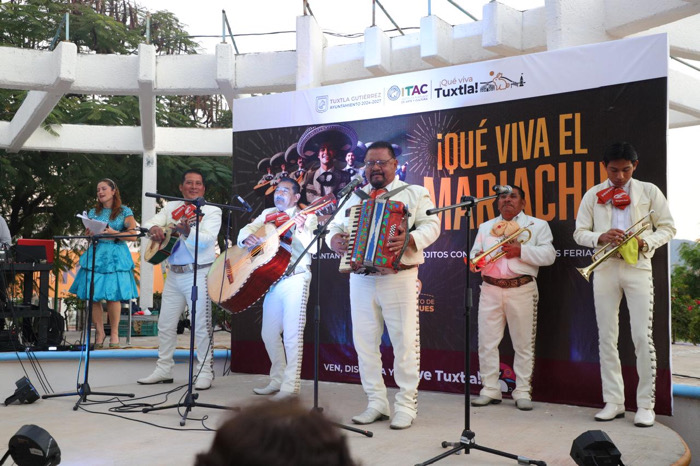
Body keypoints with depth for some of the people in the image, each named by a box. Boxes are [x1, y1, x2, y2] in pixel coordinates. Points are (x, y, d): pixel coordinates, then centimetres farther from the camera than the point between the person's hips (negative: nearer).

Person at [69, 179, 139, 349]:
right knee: (92, 295, -3)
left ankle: (114, 333, 7)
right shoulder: (93, 212, 15)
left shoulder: (124, 212, 4)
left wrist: (114, 233, -13)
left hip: (115, 256, -3)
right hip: (95, 256, 4)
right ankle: (99, 331, 11)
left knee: (113, 296, -8)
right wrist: (90, 233, -3)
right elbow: (88, 234, 20)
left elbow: (133, 235, -2)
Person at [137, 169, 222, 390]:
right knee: (165, 324, 9)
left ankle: (205, 371, 4)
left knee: (200, 325, -5)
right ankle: (164, 369, 21)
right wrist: (155, 228, -21)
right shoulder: (172, 207, 14)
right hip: (174, 275, 5)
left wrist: (187, 232, -35)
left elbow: (206, 239, -15)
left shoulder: (212, 210, -1)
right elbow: (150, 222, 3)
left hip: (199, 274, -5)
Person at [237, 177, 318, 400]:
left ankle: (290, 386, 0)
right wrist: (248, 237, -14)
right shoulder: (268, 214, 16)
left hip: (295, 280, -6)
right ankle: (277, 380, 24)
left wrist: (300, 229, -30)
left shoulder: (307, 218, 0)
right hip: (271, 280, 6)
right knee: (269, 333, 11)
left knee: (292, 335, -5)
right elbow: (245, 231, 8)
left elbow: (312, 248, -14)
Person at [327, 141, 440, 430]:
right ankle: (376, 404, 16)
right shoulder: (355, 197, 19)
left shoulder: (414, 193, 5)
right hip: (361, 279, 4)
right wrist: (334, 239, -6)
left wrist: (410, 239, -25)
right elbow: (335, 225, 17)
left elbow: (431, 225, -6)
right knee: (365, 342, 5)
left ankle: (406, 406, 9)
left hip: (399, 278, -4)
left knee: (404, 343, -2)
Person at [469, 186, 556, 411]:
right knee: (487, 342, 1)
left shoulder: (537, 225, 9)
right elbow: (474, 253, 13)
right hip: (490, 289, 3)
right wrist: (477, 260, -10)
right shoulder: (485, 227, 21)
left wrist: (521, 250, -14)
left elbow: (549, 255, -2)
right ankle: (490, 390, 10)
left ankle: (522, 392, 9)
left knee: (524, 343, 1)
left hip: (522, 290, -3)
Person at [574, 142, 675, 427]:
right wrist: (601, 237, -14)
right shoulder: (593, 195, 8)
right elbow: (579, 233, 7)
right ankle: (613, 402, 12)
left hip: (637, 267, -2)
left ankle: (646, 405, 3)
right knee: (606, 337, 4)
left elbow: (668, 228, 6)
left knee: (642, 337, -6)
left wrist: (645, 242, -13)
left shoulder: (649, 192, 5)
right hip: (604, 268, 2)